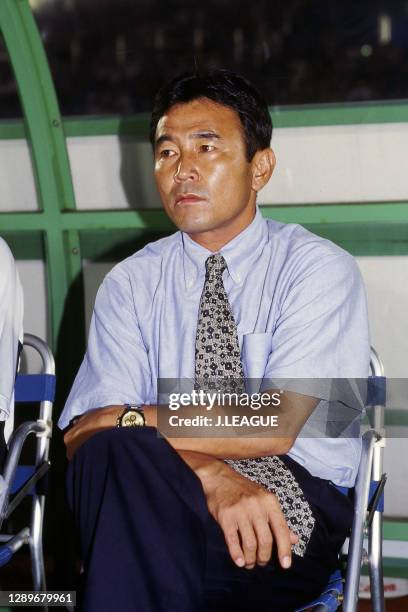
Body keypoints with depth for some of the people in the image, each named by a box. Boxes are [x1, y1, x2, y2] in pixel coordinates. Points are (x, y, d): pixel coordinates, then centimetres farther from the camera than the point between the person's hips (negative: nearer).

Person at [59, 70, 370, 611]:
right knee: (109, 453, -32)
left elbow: (274, 427, -14)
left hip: (292, 509, -3)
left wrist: (131, 421, -12)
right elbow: (83, 435, -5)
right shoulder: (131, 283, 9)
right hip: (156, 504, 3)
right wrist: (210, 473, -22)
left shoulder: (319, 268, -1)